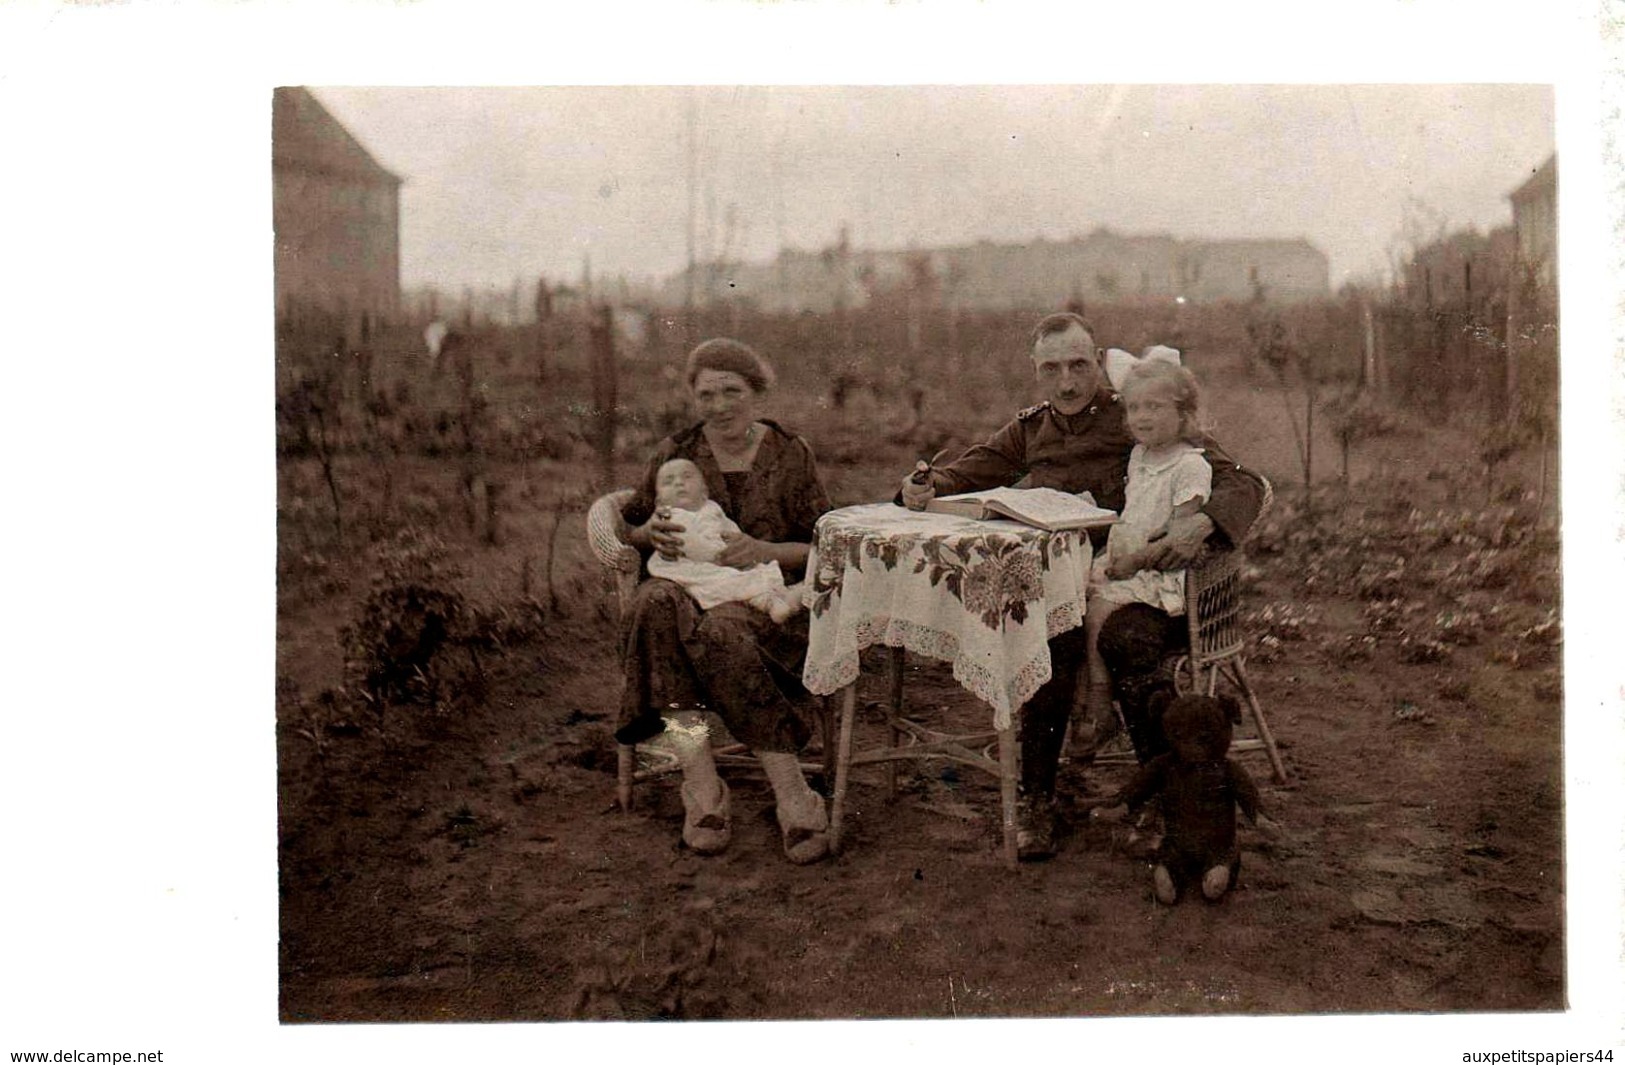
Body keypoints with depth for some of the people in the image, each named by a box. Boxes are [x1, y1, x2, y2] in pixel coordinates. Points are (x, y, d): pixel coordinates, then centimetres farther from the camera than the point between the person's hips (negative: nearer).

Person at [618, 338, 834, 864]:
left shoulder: (789, 453, 8)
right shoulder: (675, 453, 13)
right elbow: (628, 530, 19)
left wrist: (766, 551, -12)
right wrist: (651, 534, -5)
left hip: (769, 600, -2)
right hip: (686, 586, 2)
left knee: (719, 630, -38)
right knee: (657, 603, -36)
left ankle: (792, 795, -31)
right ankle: (701, 785, -35)